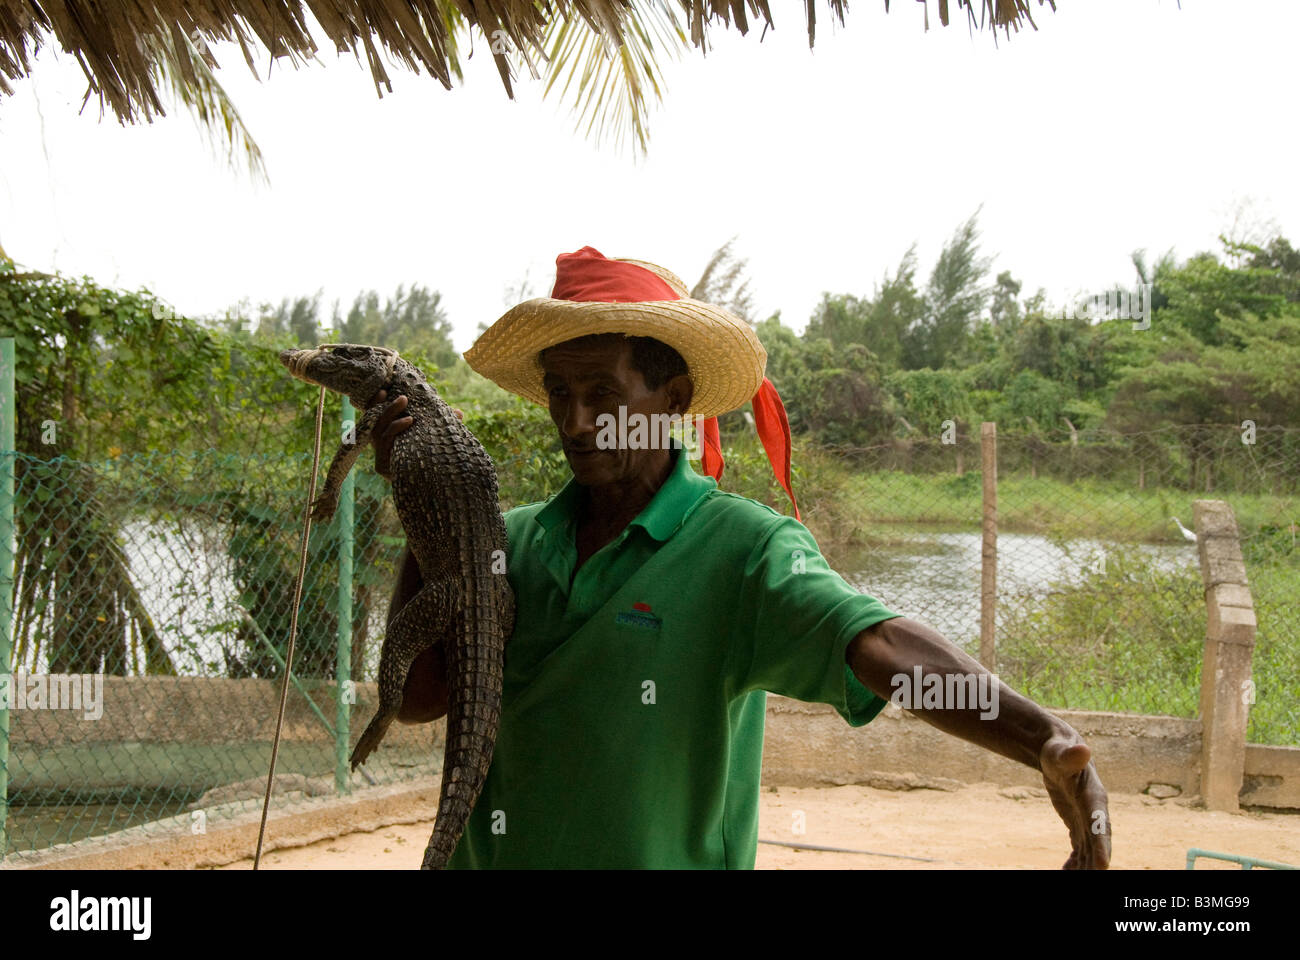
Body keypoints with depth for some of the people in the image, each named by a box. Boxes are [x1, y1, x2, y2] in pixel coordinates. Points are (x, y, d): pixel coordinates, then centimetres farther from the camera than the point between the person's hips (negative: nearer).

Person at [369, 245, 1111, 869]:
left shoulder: (744, 549, -14)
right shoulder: (513, 540, 2)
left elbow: (884, 648, -29)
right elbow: (418, 696, -2)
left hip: (661, 856, -4)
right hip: (482, 854, 5)